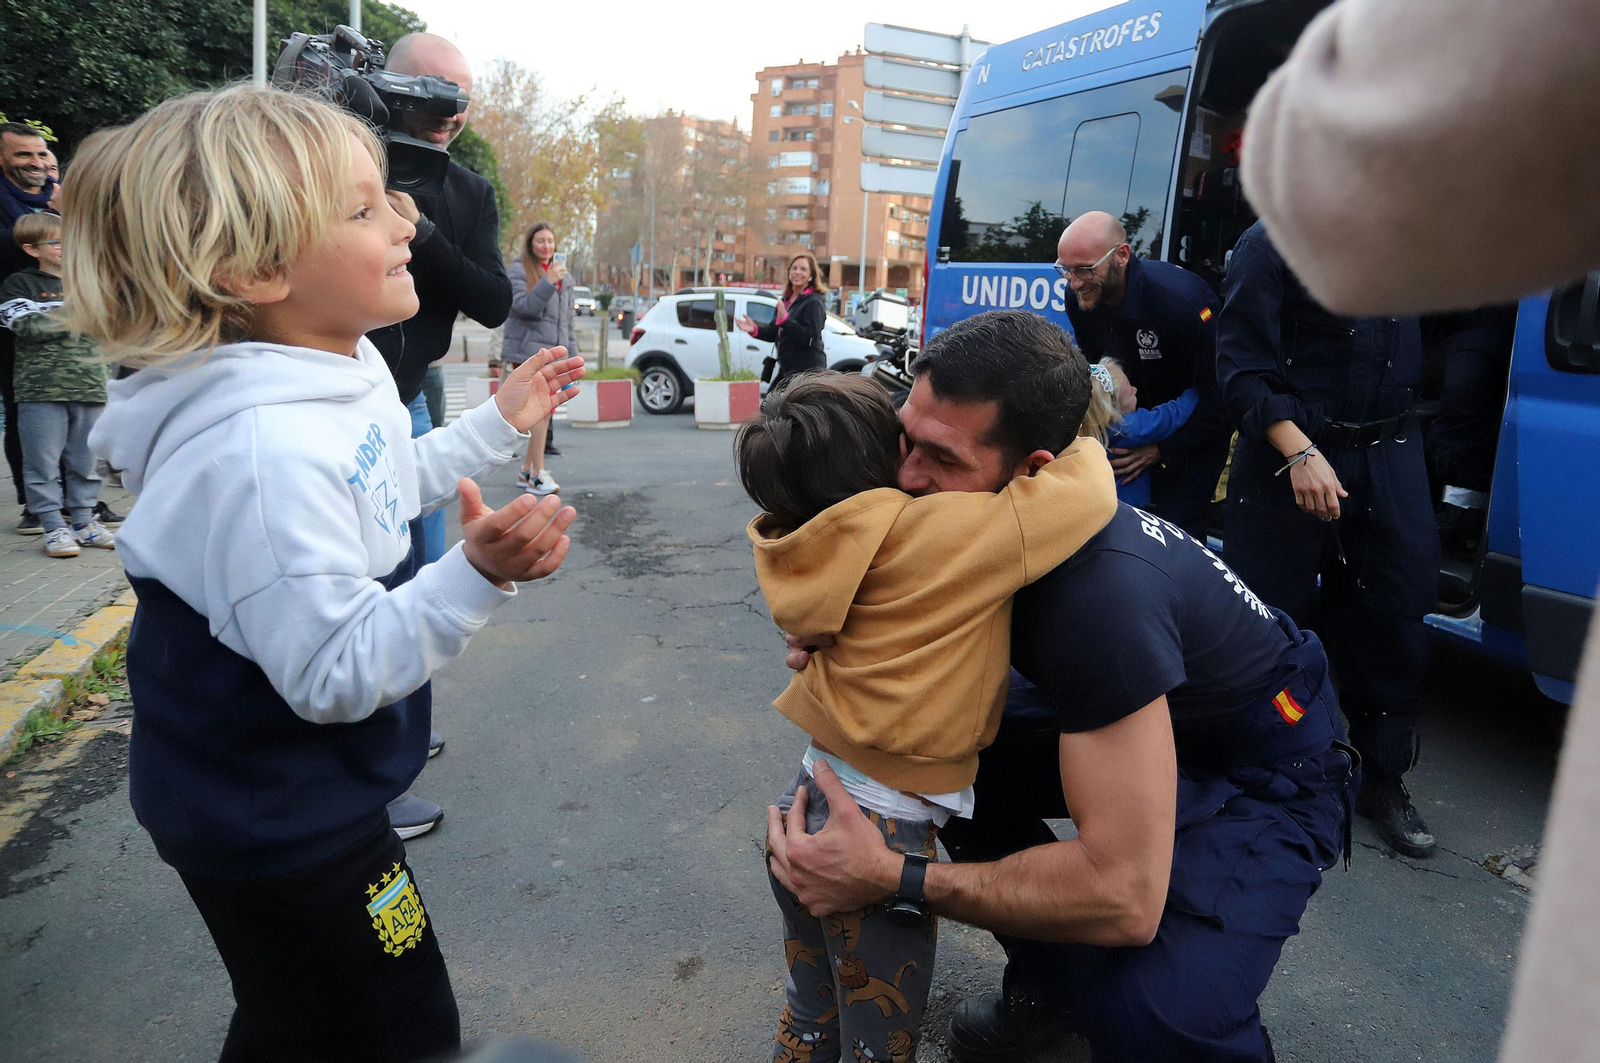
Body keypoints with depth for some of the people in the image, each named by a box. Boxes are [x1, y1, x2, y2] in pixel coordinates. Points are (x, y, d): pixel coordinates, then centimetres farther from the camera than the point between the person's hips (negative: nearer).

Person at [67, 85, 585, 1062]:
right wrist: (478, 575, -41)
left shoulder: (346, 369, -3)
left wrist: (499, 425, 12)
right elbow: (336, 675, -31)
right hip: (274, 824, -9)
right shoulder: (262, 452, -34)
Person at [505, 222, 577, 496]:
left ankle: (527, 470, 15)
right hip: (529, 350, -7)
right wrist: (548, 282, -24)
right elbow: (522, 306, -16)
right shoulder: (519, 270, -1)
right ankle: (537, 474, -15)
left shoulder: (561, 273, 19)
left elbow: (567, 318, 22)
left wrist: (571, 352, 17)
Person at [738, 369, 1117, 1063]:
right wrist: (1084, 447, -1)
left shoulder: (823, 549, -1)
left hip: (806, 804, 7)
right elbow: (1087, 495, -22)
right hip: (883, 831, -7)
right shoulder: (931, 532, -22)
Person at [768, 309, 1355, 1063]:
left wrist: (892, 879, -36)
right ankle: (1050, 980, 17)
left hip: (1270, 774, -7)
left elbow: (1126, 895, -39)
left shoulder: (1101, 587, -39)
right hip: (1154, 726, 8)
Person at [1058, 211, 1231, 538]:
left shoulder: (1181, 299, -32)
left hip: (1197, 424, -6)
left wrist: (1164, 451, -22)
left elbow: (1222, 393, -25)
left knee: (1176, 525, -15)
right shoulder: (1080, 300, -12)